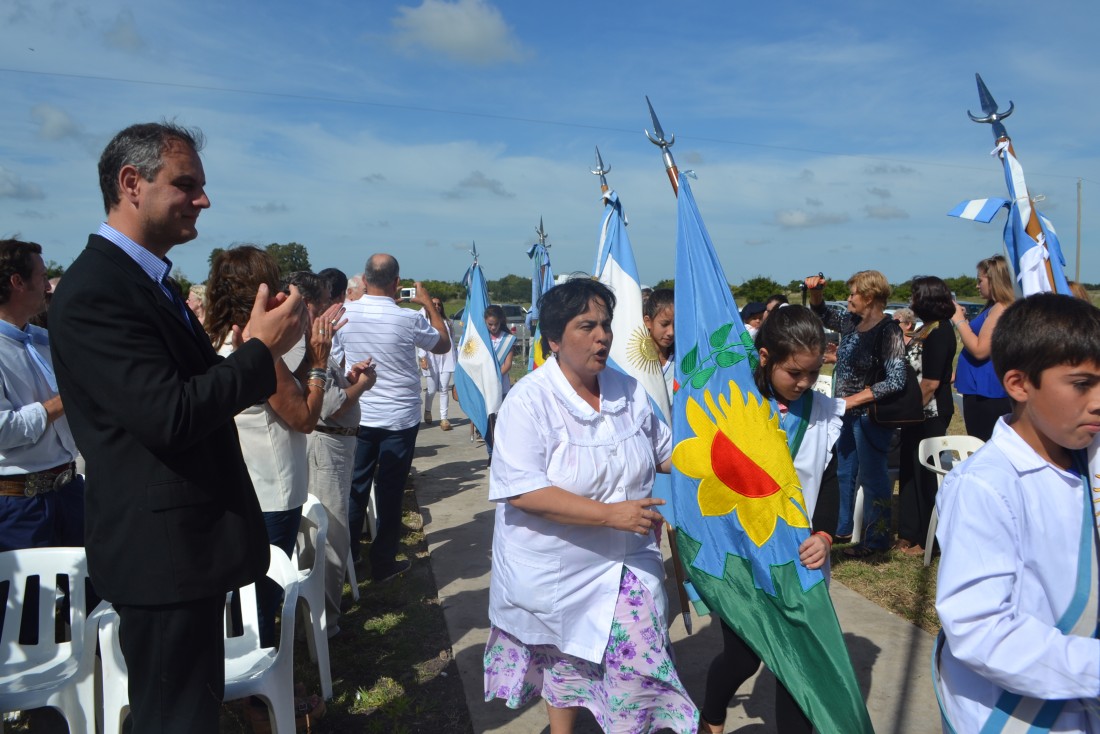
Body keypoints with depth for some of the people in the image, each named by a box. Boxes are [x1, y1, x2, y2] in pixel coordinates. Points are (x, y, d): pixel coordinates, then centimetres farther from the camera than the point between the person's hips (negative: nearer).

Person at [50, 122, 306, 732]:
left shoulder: (147, 280, 12)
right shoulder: (95, 291, -20)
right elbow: (169, 417, -28)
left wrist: (254, 351, -3)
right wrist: (260, 348, -18)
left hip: (186, 543, 10)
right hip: (163, 552, -10)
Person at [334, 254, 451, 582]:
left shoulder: (345, 314, -7)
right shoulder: (409, 319, -16)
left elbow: (339, 361, 6)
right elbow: (443, 345, 2)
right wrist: (428, 304, 10)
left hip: (357, 415, 3)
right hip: (400, 417, -3)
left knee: (356, 485, 15)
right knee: (390, 490, 7)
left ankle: (346, 554, 24)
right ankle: (383, 562, 16)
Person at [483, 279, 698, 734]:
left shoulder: (628, 391, -2)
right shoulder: (531, 400, -20)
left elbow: (665, 451, 12)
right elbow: (523, 492, -27)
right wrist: (610, 514, -30)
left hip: (625, 565, 4)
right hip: (554, 572, -3)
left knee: (639, 668, 3)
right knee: (563, 665, 18)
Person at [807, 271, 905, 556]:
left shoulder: (888, 332, -18)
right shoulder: (851, 320, 4)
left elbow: (895, 380, -24)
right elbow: (822, 314, 22)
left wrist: (853, 399, -24)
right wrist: (816, 291, 1)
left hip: (870, 415, -8)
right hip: (846, 412, 8)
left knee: (872, 476, 3)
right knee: (844, 473, 18)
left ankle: (877, 539, 18)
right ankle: (842, 529, 34)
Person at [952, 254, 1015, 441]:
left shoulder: (1000, 308, -16)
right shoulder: (993, 308, 17)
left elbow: (980, 350, -21)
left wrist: (959, 320, -13)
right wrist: (962, 319, 12)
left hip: (987, 394, -11)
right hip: (982, 391, 11)